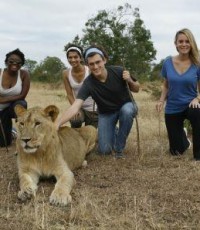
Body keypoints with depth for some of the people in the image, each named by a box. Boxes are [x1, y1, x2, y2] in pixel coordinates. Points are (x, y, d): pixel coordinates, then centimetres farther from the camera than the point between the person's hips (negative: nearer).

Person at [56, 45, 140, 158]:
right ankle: (114, 131, 26)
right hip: (106, 113, 0)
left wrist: (130, 81, -30)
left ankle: (119, 148, -13)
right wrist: (57, 124, -49)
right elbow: (74, 107, -35)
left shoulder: (118, 71, -23)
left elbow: (136, 89, -7)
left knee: (127, 111, -38)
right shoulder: (88, 83, -26)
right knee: (104, 150, -11)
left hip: (126, 106, 0)